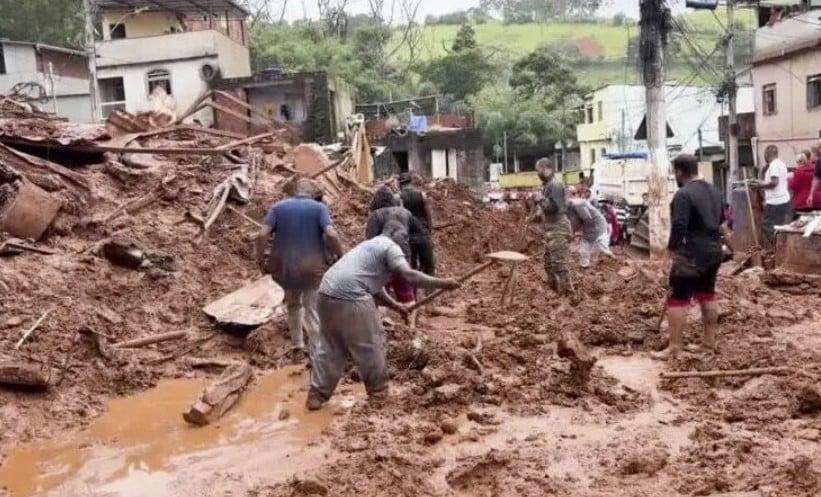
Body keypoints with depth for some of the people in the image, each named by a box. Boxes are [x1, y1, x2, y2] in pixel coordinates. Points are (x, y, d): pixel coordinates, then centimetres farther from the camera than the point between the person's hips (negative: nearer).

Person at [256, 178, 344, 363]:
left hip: (285, 266, 3)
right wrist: (340, 256, -4)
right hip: (312, 267, -3)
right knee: (313, 310, 5)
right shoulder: (319, 207, -3)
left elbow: (262, 235, -6)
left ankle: (296, 347, 29)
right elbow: (331, 234, -17)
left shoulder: (278, 207, 4)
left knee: (293, 305, 25)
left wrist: (261, 260, 3)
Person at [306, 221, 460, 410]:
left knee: (329, 346, 17)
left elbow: (375, 287, 29)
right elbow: (409, 276, -15)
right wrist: (443, 283, -10)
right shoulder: (390, 246, 0)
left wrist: (396, 306, 22)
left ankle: (316, 394, 19)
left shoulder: (372, 245, 30)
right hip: (350, 298, -9)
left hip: (328, 294, 9)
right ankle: (378, 389, 22)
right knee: (371, 343, 8)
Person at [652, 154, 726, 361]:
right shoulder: (714, 190, 10)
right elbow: (721, 218, 23)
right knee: (707, 295, 20)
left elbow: (678, 226, -23)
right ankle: (709, 338, 30)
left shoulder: (683, 194, -18)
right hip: (714, 251, 9)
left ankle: (674, 347, -2)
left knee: (677, 299, -4)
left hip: (692, 254, -9)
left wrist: (672, 247, -11)